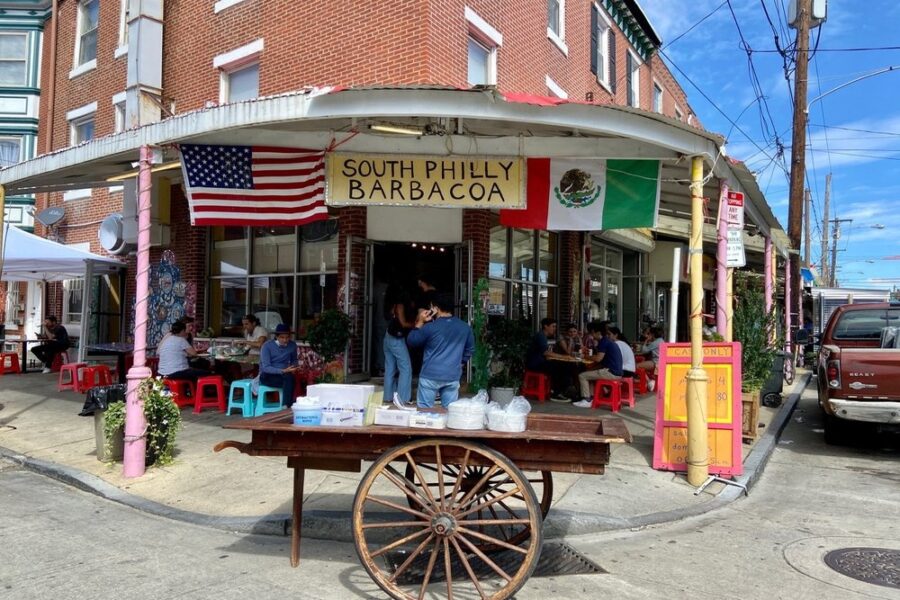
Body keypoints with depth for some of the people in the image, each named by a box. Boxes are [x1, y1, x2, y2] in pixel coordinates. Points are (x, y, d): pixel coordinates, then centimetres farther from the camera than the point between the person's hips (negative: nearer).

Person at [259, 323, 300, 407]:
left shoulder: (293, 345, 1)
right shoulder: (267, 346, -12)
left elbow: (294, 360, 20)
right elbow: (266, 368, -18)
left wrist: (294, 367, -4)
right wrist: (283, 371, -30)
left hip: (284, 375, 4)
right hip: (267, 376, -4)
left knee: (290, 377, -33)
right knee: (289, 379, -32)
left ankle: (286, 406, -32)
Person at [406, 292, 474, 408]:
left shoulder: (430, 327, -11)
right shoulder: (465, 327, 4)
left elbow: (411, 341, 3)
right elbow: (470, 350, 16)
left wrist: (420, 323, 8)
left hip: (430, 376, -3)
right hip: (453, 377, 4)